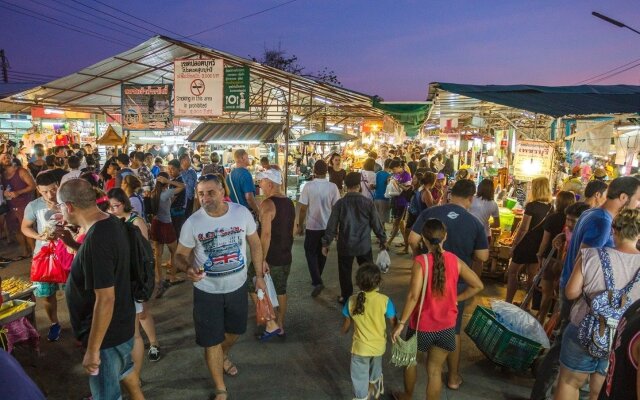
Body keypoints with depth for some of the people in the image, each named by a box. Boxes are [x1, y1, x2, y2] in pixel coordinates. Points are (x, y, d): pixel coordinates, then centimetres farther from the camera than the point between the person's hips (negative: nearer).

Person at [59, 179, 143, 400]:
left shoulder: (96, 239, -32)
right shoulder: (112, 222, -4)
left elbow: (105, 299, -31)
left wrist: (93, 349, -23)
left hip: (107, 331, -9)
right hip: (121, 321, 9)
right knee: (123, 367, 32)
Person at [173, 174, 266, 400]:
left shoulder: (242, 213, -13)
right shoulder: (192, 223, -16)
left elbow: (255, 244, 0)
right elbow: (180, 255, -6)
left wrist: (259, 275, 2)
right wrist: (187, 268, -30)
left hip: (237, 287, 2)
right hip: (207, 291, -2)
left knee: (235, 329, 23)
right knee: (211, 341, 7)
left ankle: (223, 356, 59)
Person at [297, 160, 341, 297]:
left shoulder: (308, 186, -13)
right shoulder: (333, 187, -6)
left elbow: (303, 209, -11)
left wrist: (300, 225, 2)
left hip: (312, 226, -3)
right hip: (328, 226, 3)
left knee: (310, 253, 10)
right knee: (322, 253, 19)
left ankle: (317, 282, -5)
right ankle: (317, 279, 32)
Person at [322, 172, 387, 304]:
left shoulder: (340, 203, -9)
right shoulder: (368, 202, -8)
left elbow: (332, 225, -7)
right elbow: (376, 224, -2)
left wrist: (325, 243, 2)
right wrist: (383, 239, 12)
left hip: (345, 245, 0)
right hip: (364, 245, 1)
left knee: (345, 273, 15)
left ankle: (346, 298, 25)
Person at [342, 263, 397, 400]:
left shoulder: (352, 301, -17)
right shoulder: (384, 300, -21)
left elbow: (347, 323, -3)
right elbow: (393, 323, -10)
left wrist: (343, 331, 20)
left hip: (360, 347, -2)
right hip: (379, 346, 2)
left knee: (360, 378, 15)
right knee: (375, 369, 32)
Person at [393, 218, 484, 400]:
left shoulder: (420, 261, -20)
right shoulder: (455, 260, -8)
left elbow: (414, 295, -25)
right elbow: (478, 286, 0)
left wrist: (401, 323, -17)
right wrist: (455, 299, 7)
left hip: (422, 326, -2)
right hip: (446, 327, 2)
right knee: (435, 370, 17)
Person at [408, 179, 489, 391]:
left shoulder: (430, 212, -12)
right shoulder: (475, 223, -11)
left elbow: (412, 240, -12)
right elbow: (483, 256, -6)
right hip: (456, 282, 0)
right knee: (453, 329, 16)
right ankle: (453, 376, 29)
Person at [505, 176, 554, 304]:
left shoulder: (531, 206, -17)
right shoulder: (551, 207, 2)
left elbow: (524, 228, -17)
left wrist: (514, 244, -7)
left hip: (526, 244, -6)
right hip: (540, 246, 6)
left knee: (512, 272, 6)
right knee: (532, 275, 15)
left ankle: (508, 303, 7)